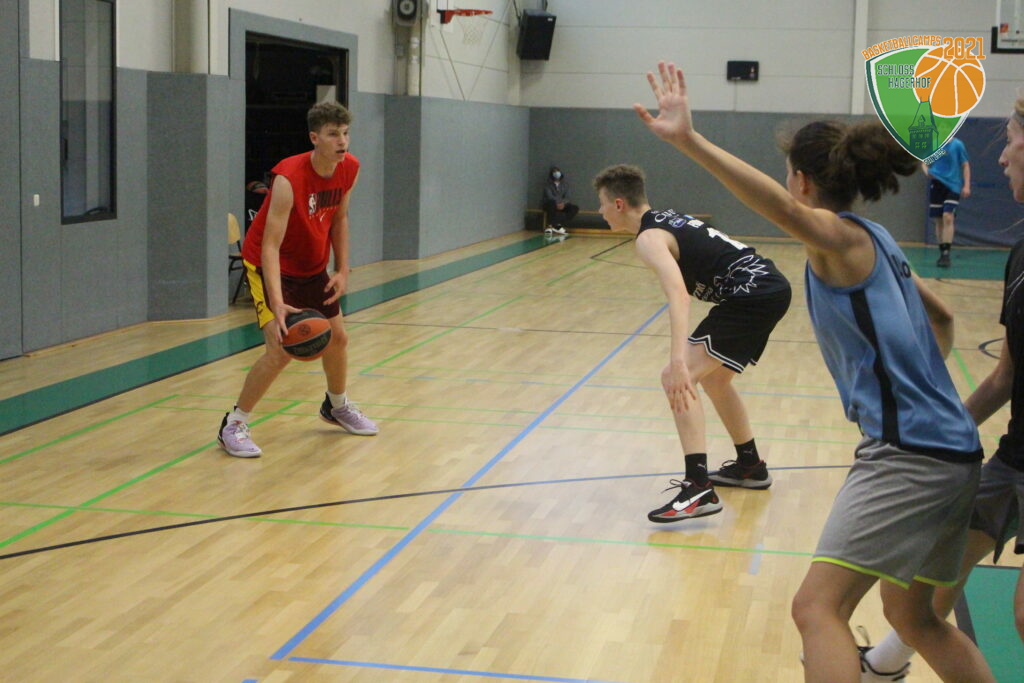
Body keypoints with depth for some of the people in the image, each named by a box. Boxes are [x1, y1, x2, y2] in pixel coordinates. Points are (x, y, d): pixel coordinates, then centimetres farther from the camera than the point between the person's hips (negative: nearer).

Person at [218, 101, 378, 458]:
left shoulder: (349, 169, -11)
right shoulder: (289, 178, -32)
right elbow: (270, 245, -35)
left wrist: (342, 270, 0)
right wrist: (277, 304, -45)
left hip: (312, 265, 7)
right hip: (270, 265, -7)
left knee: (337, 338, 16)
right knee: (281, 349, -20)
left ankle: (337, 406, 43)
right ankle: (233, 425, -6)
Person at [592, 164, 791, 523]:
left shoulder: (649, 238, -11)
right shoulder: (668, 218, 18)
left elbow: (678, 293, -28)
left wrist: (678, 360, -39)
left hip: (752, 296, -10)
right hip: (772, 285, 10)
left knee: (680, 378, -16)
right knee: (713, 377, 27)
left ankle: (699, 488, -25)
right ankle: (750, 465, 40)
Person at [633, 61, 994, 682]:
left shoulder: (843, 236, -8)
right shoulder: (875, 241, 18)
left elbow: (782, 207, -32)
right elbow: (941, 318, 31)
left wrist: (689, 140, -42)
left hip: (907, 453, -10)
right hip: (949, 451, 10)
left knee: (818, 608, -16)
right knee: (913, 618, 23)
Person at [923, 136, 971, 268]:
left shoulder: (957, 145, -3)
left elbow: (965, 166, 1)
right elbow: (924, 163, 13)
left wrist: (966, 186, -6)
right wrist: (927, 171, -10)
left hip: (952, 186, -3)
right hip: (936, 184, 3)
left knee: (948, 217, -17)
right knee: (938, 221, 7)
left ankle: (946, 254, -18)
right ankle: (942, 253, 18)